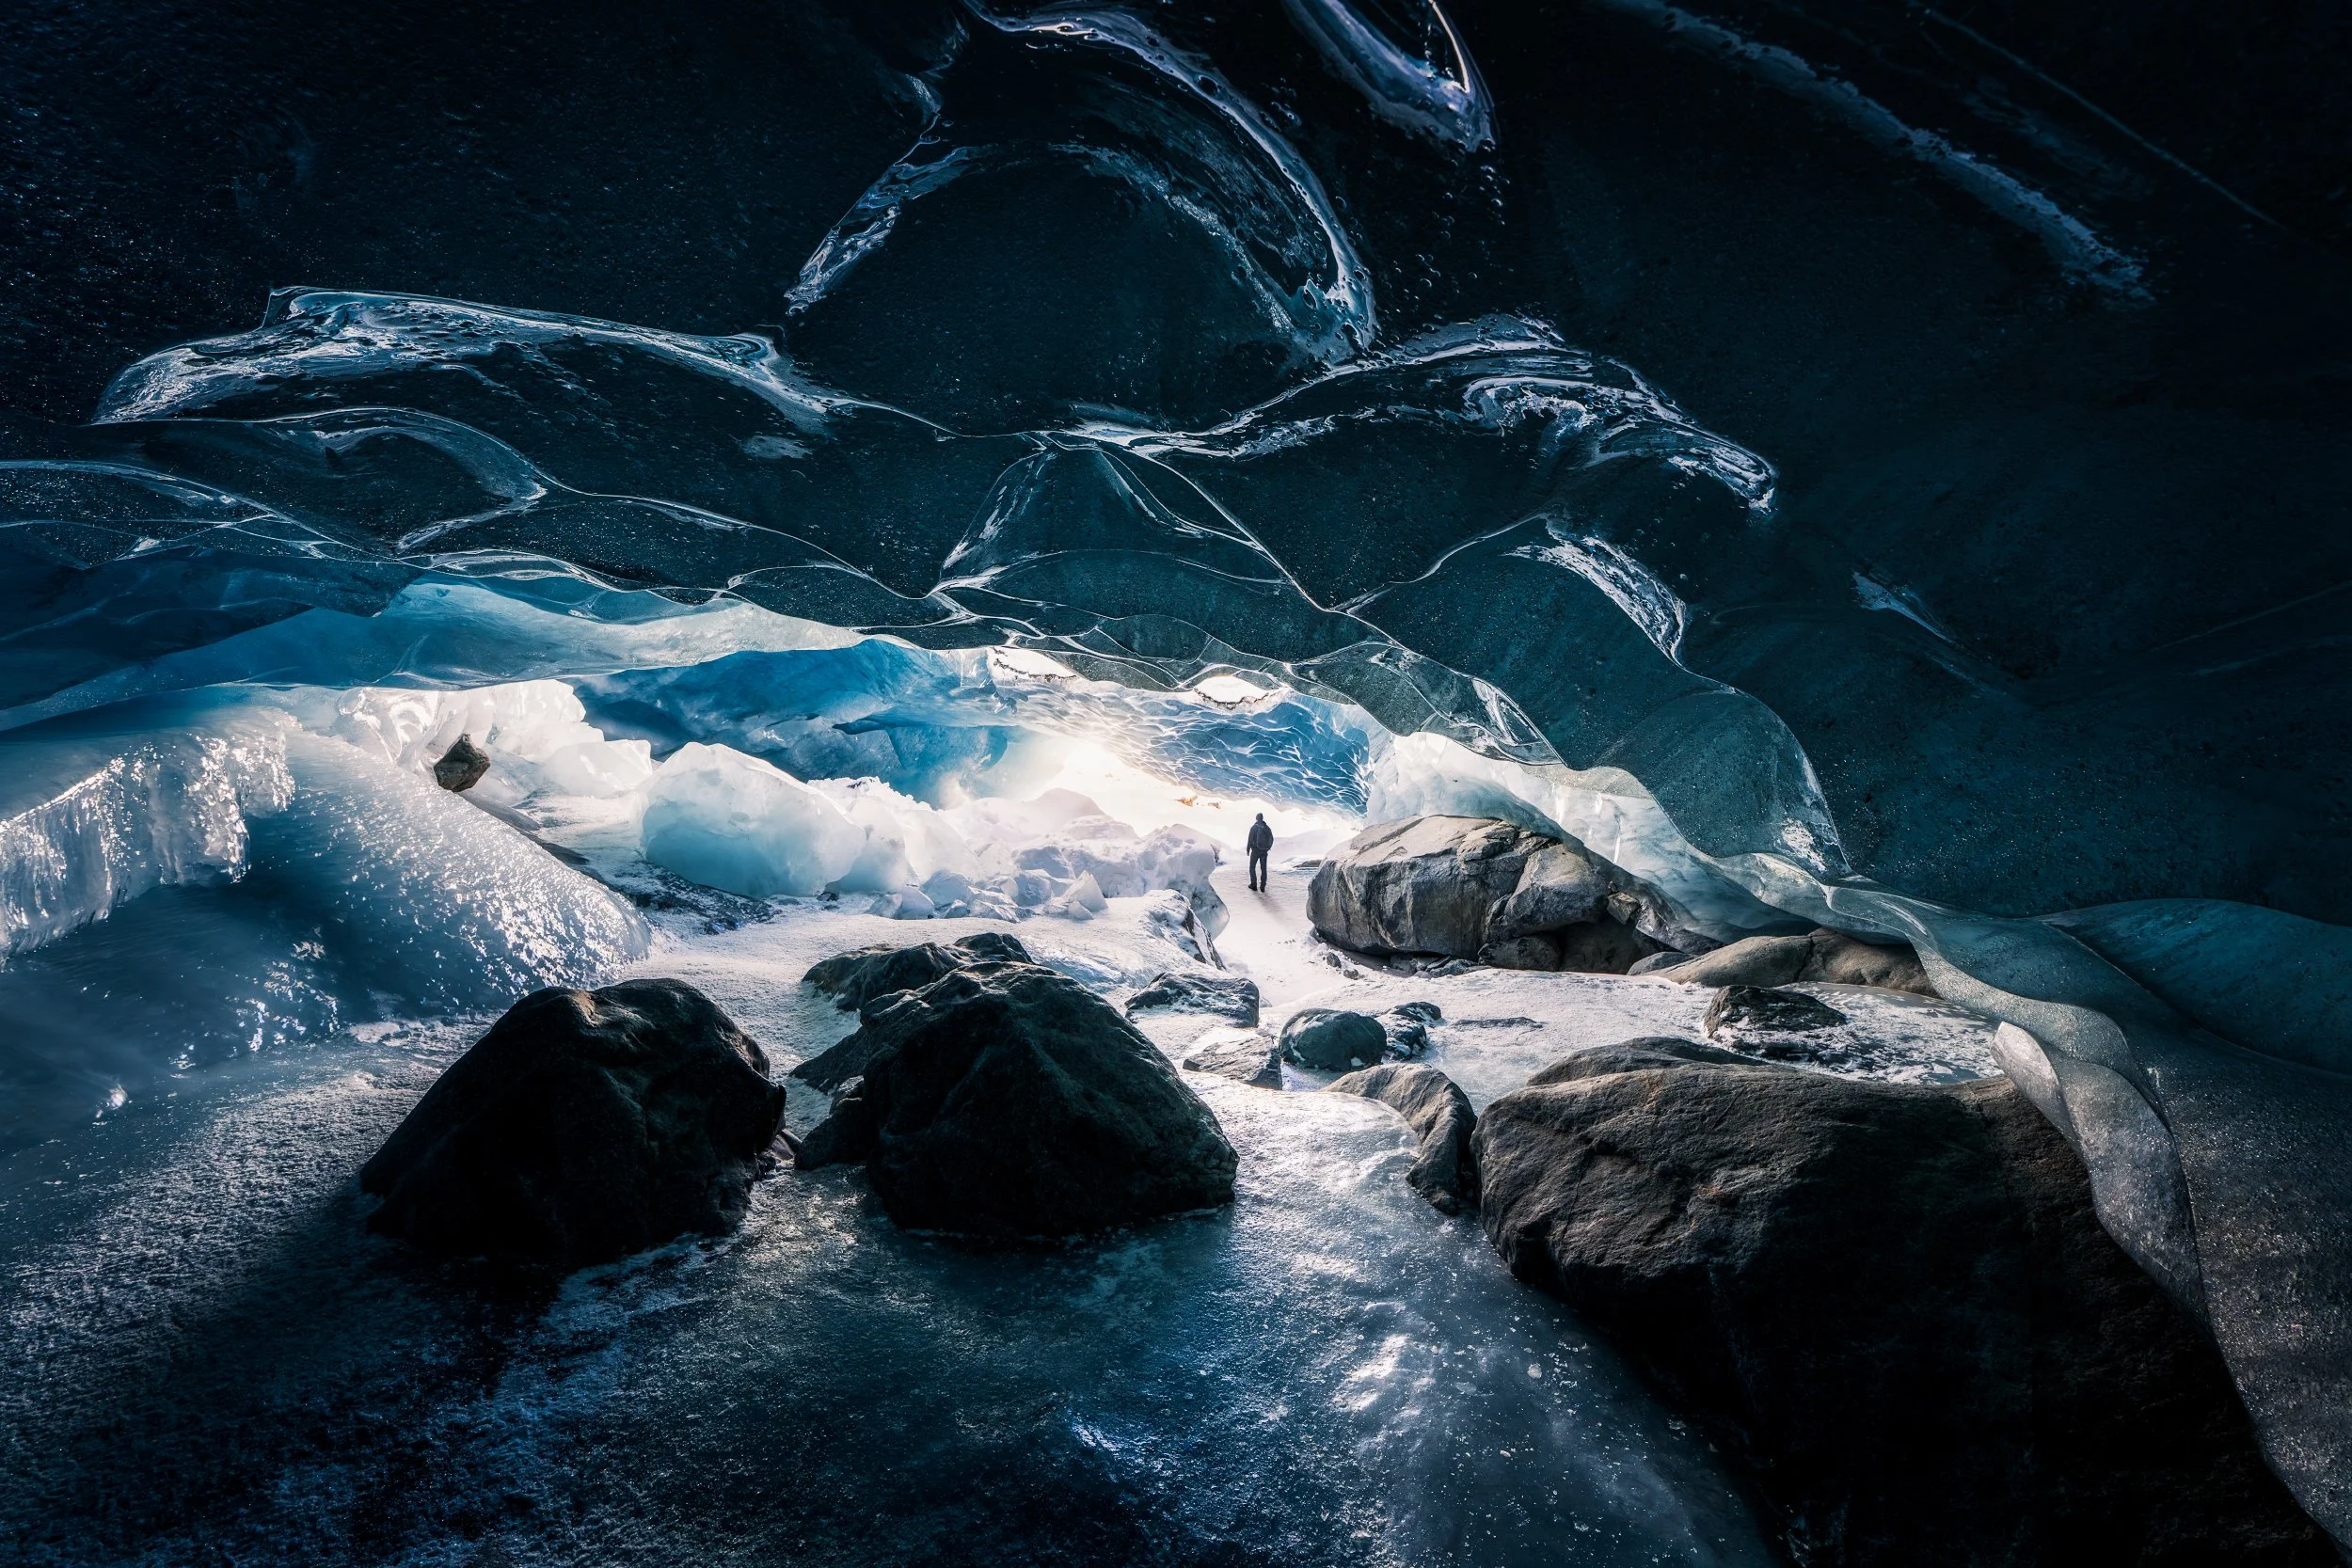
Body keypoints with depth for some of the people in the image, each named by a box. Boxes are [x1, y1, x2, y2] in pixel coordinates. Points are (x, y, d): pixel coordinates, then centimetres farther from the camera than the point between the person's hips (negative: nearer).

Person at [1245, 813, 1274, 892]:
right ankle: (1262, 887, 9)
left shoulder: (1254, 827, -10)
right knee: (1263, 868, 9)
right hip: (1264, 851, 4)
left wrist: (1248, 850, -3)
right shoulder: (1267, 828, 2)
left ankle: (1254, 885, 6)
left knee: (1252, 867, 10)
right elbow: (1271, 839, 7)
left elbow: (1250, 839, -11)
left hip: (1255, 850, -4)